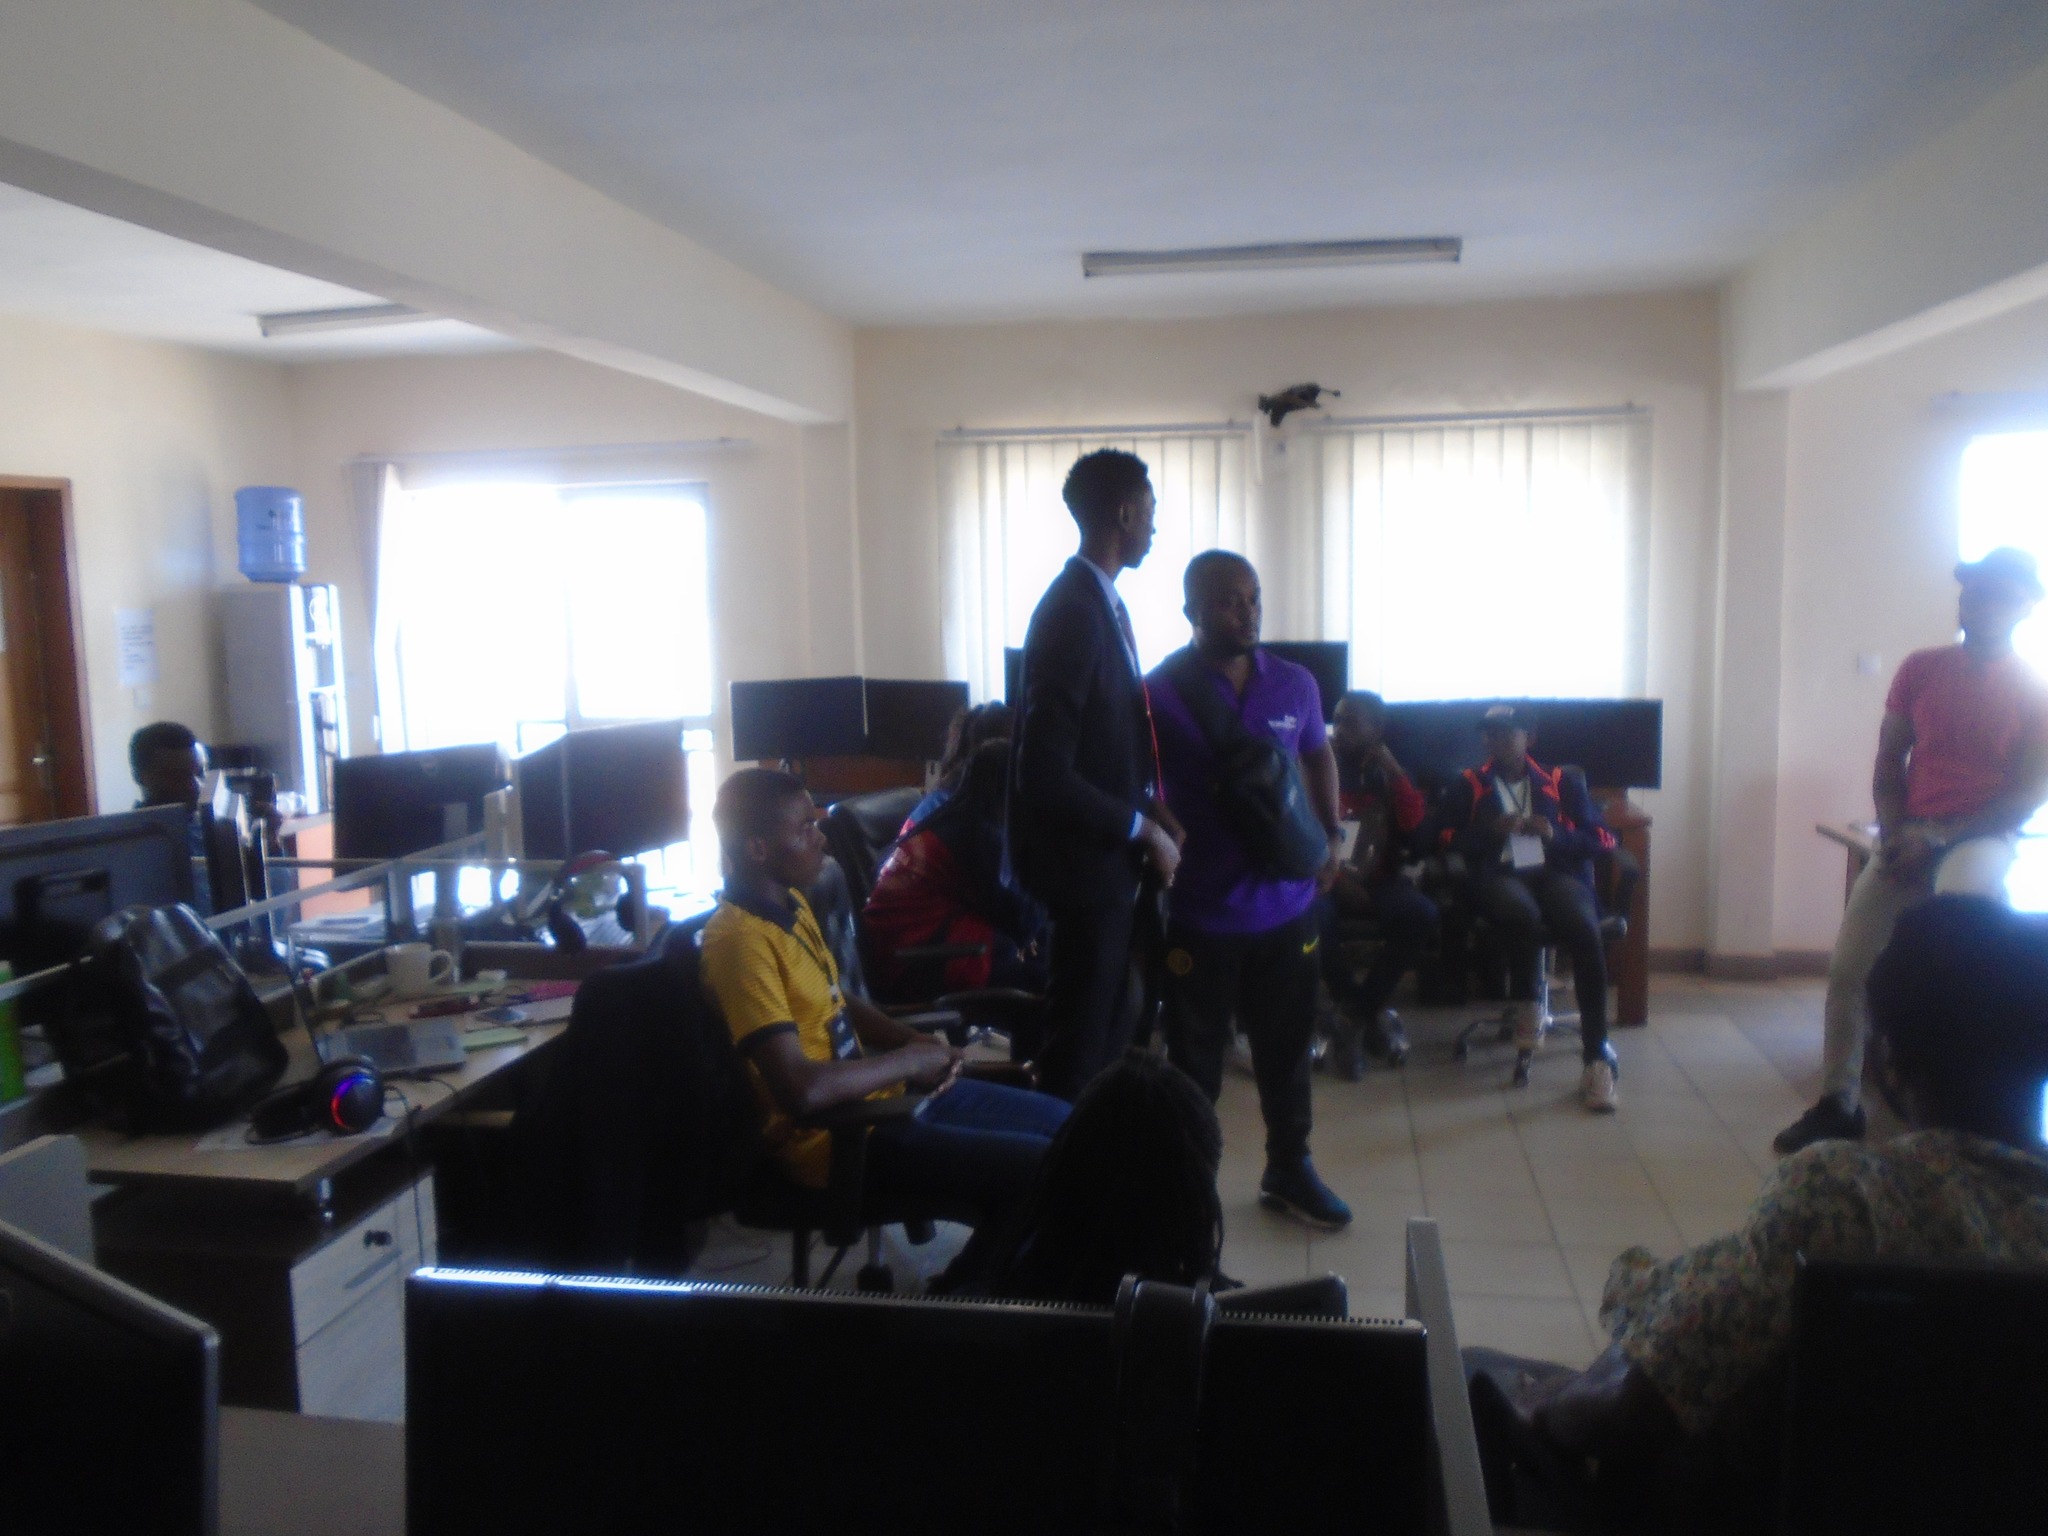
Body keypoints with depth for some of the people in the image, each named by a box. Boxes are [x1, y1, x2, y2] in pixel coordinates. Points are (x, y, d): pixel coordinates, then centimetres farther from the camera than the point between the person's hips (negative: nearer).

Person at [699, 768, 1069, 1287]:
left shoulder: (791, 903, 6)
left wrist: (915, 1042, 1)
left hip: (878, 1091, 10)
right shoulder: (739, 940, -24)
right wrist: (910, 1061, -17)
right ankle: (963, 1295, 7)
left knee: (1061, 1124, 11)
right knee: (1042, 1168, -16)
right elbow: (802, 1090, -32)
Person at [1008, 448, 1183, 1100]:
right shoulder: (1074, 611, -22)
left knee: (1106, 1027, 21)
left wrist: (1150, 807, 1)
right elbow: (1045, 775, -27)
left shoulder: (1101, 600, 8)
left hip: (1107, 850, 10)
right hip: (1087, 857, -10)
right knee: (1080, 1044, 5)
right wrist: (1143, 828, -16)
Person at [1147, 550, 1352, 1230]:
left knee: (1286, 1048, 17)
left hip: (1285, 905, 4)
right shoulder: (1161, 693, -11)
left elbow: (1318, 756, 19)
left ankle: (1289, 1171, 35)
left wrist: (1329, 835, 11)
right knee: (1195, 1059, 10)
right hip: (1201, 914, -4)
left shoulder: (1295, 684, 1)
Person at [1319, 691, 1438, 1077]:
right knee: (1311, 918, -37)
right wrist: (1334, 875, -17)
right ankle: (1373, 1013, -12)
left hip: (1378, 880, 3)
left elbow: (1416, 825, -4)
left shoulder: (1391, 776, 13)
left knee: (1421, 914, -29)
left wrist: (1390, 768, -8)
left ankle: (1355, 1016, -13)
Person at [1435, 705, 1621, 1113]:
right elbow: (1444, 836, 7)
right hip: (1498, 875, -1)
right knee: (1523, 914, -39)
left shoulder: (1559, 783, 22)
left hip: (1557, 872, 1)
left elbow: (1603, 838, 14)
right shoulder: (1468, 785, 20)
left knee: (1586, 933, -32)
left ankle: (1596, 1057, -28)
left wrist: (1555, 835, -3)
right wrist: (1490, 831, -8)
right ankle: (1526, 1008, -12)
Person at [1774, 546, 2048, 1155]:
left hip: (1980, 837, -3)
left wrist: (1939, 838, -17)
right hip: (1911, 837, 4)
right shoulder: (1921, 669, 7)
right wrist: (1894, 832, -5)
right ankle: (1837, 1104, 3)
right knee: (1846, 964, -10)